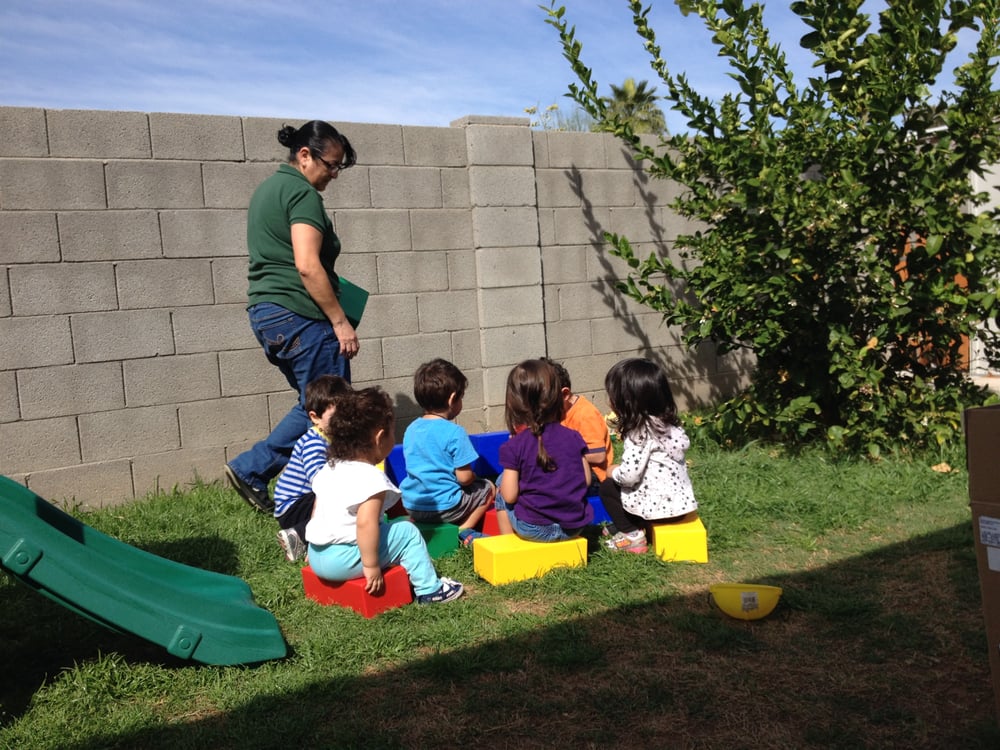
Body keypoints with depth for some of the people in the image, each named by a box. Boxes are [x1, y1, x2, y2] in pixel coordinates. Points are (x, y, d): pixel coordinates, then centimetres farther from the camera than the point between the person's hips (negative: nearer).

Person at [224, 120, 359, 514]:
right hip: (301, 316, -10)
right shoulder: (302, 193, -11)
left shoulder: (268, 189, 20)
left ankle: (249, 470, 16)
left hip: (265, 311, 10)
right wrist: (340, 321, -17)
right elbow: (307, 265, -21)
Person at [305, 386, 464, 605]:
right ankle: (429, 589, 10)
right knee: (407, 532, 2)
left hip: (316, 556, 9)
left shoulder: (328, 469, 9)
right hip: (342, 561, -9)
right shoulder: (371, 477, -18)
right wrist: (371, 566, -19)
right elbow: (366, 523, -27)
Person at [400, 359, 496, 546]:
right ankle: (464, 531, 2)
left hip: (411, 506, 6)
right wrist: (475, 477, 7)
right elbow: (464, 477, -17)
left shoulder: (411, 429, 3)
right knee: (488, 488, 17)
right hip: (444, 508, -6)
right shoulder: (454, 433, -17)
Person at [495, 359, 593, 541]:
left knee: (501, 492, 21)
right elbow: (586, 480, 2)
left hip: (534, 529, -4)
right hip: (574, 527, 4)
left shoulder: (514, 446, -12)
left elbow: (510, 496, -13)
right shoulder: (573, 437, -2)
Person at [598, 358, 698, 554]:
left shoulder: (640, 432, -21)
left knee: (608, 487, 8)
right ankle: (632, 526, 23)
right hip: (680, 498, 9)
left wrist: (613, 472, -1)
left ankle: (631, 535, 9)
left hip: (660, 503, -9)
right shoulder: (667, 422, 4)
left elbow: (630, 474, -26)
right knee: (616, 484, 23)